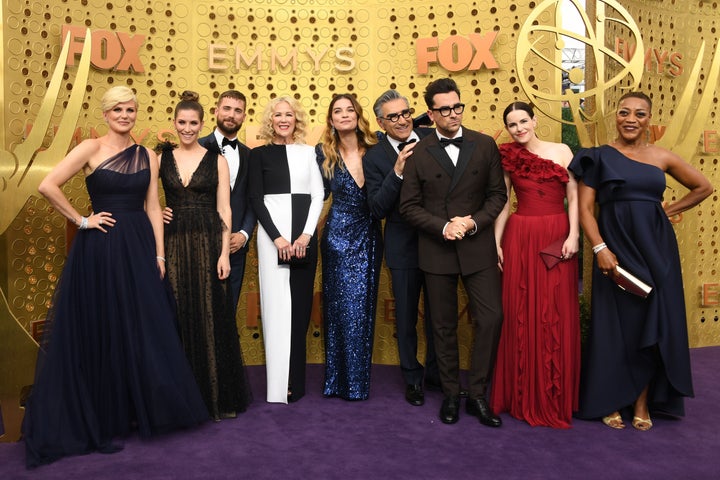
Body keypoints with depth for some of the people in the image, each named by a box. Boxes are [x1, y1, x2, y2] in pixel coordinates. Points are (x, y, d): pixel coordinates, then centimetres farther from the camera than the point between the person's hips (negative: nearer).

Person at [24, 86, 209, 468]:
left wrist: (159, 254, 2)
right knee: (102, 331, 4)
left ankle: (137, 410, 25)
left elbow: (153, 207, 7)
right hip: (100, 247, -4)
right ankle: (100, 421, 19)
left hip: (139, 247, 4)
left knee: (143, 329, 7)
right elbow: (48, 186, -12)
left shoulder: (147, 156, 9)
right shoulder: (91, 148, -3)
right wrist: (81, 221, -9)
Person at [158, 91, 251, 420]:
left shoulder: (217, 161, 4)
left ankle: (216, 394, 15)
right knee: (178, 317, 4)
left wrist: (224, 253, -7)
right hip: (174, 244, 2)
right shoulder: (161, 158, 8)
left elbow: (224, 210, 0)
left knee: (210, 317, 1)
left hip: (208, 243, -1)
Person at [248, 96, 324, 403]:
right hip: (272, 234, -2)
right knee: (277, 305, -1)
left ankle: (296, 379, 13)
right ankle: (280, 383, 5)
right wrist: (277, 237, -11)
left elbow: (318, 195, 6)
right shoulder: (259, 154, 6)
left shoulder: (308, 152, 11)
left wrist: (307, 234, -7)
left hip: (304, 234, 2)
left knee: (300, 305, 3)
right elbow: (255, 198, -1)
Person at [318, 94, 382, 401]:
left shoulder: (374, 147, 1)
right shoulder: (325, 153, 0)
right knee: (343, 307, 2)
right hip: (339, 235, -1)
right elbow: (321, 192, 8)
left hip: (369, 236, 2)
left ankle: (359, 378, 21)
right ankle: (340, 379, 17)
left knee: (363, 307, 7)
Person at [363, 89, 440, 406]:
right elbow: (377, 209, -15)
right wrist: (397, 171, -25)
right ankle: (412, 378, 32)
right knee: (406, 317, 12)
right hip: (404, 246, -2)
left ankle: (436, 372, 37)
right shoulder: (374, 158, -8)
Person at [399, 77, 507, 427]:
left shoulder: (485, 145, 3)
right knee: (444, 326, 8)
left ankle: (477, 394, 12)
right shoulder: (419, 153, 0)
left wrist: (474, 222, -12)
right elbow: (409, 205, -1)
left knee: (491, 318, -5)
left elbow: (498, 194, 4)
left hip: (478, 247, 1)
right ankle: (451, 394, 24)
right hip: (436, 250, 0)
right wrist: (444, 227, -14)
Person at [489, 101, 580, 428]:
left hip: (557, 236, -1)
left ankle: (556, 397, 17)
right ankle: (524, 394, 19)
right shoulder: (508, 158, 7)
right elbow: (502, 203, 8)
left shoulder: (561, 151, 4)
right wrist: (496, 241, 2)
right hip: (520, 238, 1)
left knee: (557, 315, 2)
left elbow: (573, 197, 1)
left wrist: (574, 235, -9)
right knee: (521, 314, 4)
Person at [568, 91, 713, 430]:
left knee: (655, 325, 6)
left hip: (655, 249, 3)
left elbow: (703, 188, 20)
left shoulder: (662, 157, 7)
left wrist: (668, 210, 9)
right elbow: (584, 208, -6)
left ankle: (642, 403, 20)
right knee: (615, 326, 4)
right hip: (615, 248, -3)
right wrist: (600, 249, -17)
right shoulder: (599, 157, 0)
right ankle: (611, 401, 18)